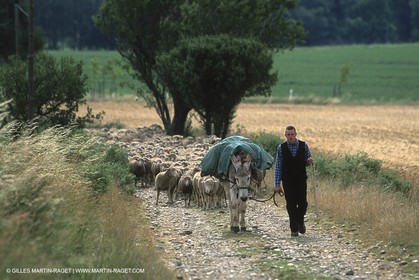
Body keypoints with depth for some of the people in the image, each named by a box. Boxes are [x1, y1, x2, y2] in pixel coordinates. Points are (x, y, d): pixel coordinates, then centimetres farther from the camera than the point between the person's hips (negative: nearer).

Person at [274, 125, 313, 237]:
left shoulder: (303, 146, 1)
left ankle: (300, 221, 26)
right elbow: (278, 167, -2)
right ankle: (294, 229, 8)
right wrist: (277, 184, -6)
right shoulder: (281, 148, -2)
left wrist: (309, 161, -14)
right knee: (291, 205, -1)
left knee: (302, 204, -3)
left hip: (301, 180, 1)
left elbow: (307, 162, 12)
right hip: (288, 181, -1)